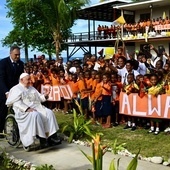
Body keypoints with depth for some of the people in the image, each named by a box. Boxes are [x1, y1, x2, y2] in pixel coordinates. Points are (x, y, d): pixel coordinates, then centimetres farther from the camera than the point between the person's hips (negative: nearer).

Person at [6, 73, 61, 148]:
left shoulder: (32, 88, 26)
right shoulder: (16, 89, 4)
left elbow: (39, 98, 24)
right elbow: (17, 102, -10)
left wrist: (45, 95, 2)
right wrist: (27, 108, -23)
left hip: (37, 108, 7)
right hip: (24, 111, -6)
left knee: (49, 112, -18)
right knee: (35, 115, -36)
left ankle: (52, 136, -23)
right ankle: (42, 139, -33)